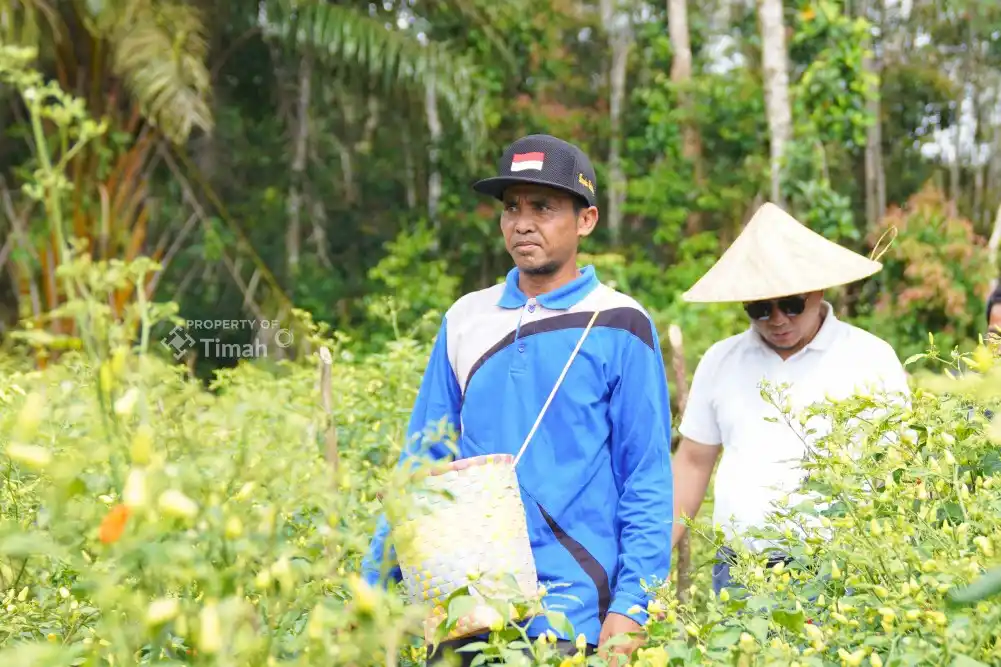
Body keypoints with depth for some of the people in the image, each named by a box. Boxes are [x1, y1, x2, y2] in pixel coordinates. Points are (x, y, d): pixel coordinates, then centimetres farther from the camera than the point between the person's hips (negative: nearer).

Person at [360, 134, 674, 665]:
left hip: (570, 616, -4)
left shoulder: (618, 327, -3)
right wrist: (374, 586, 5)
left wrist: (630, 607, -13)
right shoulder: (465, 321, 8)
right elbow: (424, 462, 11)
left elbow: (647, 478, -4)